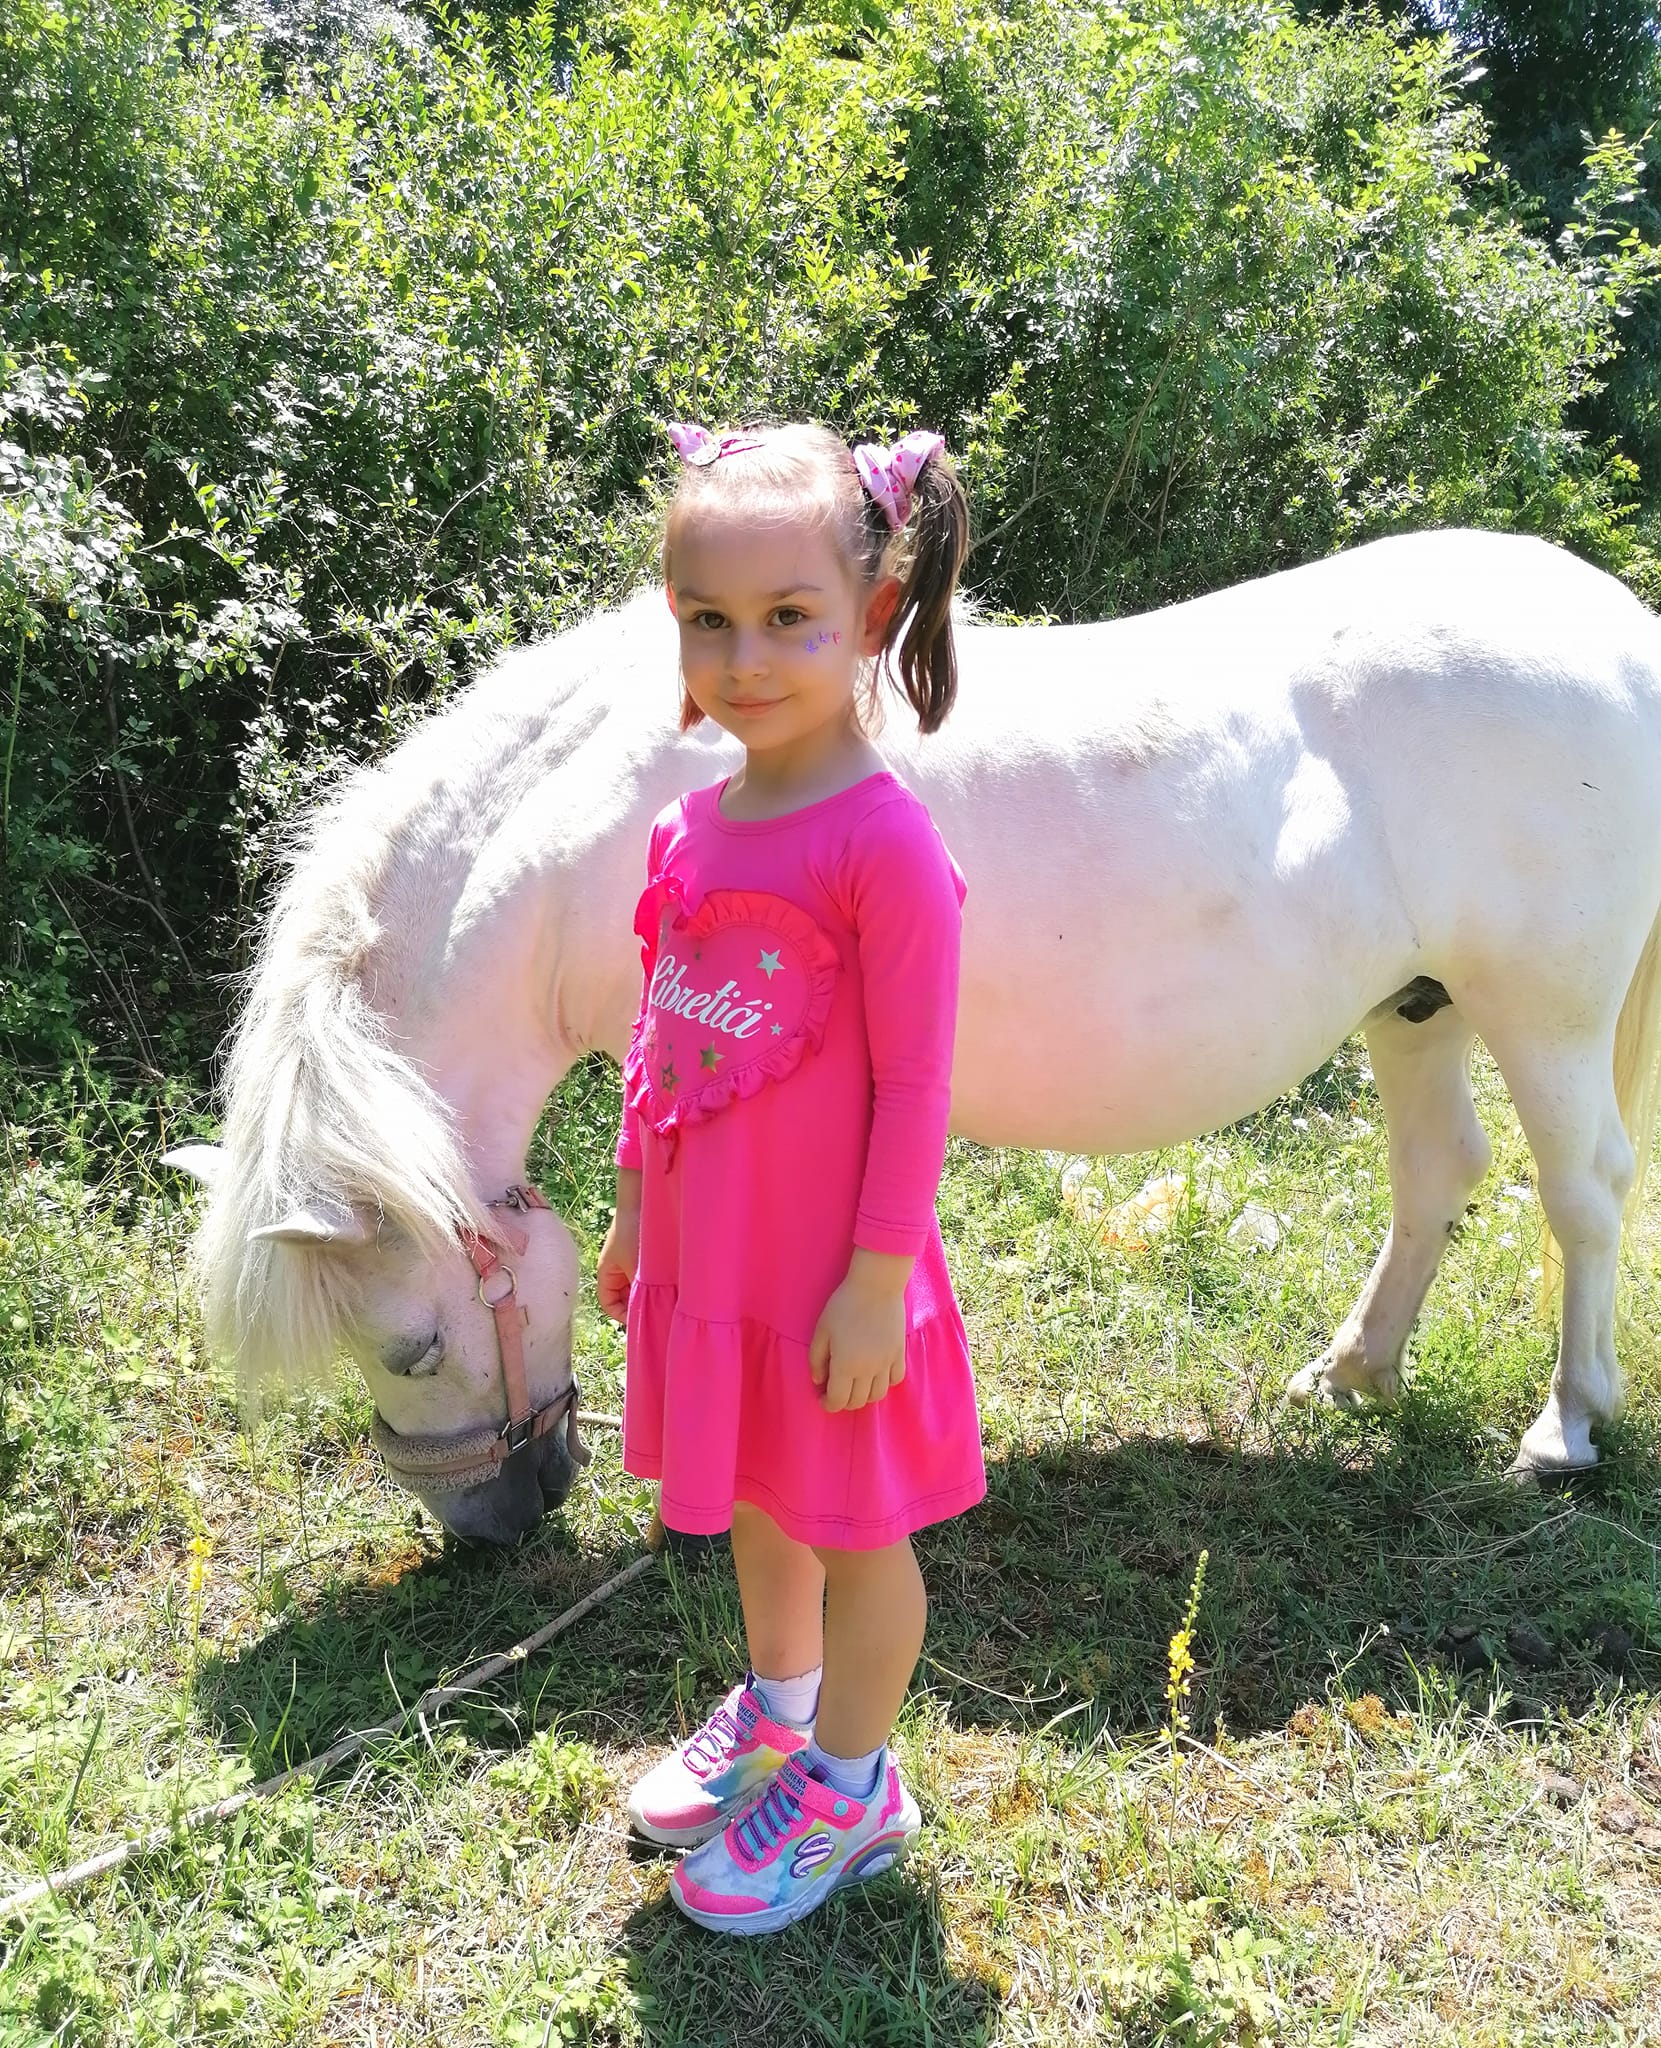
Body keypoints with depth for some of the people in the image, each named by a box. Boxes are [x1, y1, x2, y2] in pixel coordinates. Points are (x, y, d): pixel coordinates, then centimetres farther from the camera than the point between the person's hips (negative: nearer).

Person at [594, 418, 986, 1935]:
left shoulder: (885, 843, -21)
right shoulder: (693, 825, 2)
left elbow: (915, 1086, -19)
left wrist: (877, 1282, -17)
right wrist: (635, 1207, 17)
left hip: (830, 1278, -7)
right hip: (709, 1253, 8)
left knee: (854, 1527, 13)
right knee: (754, 1499, 25)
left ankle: (850, 1785, 34)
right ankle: (776, 1713, 49)